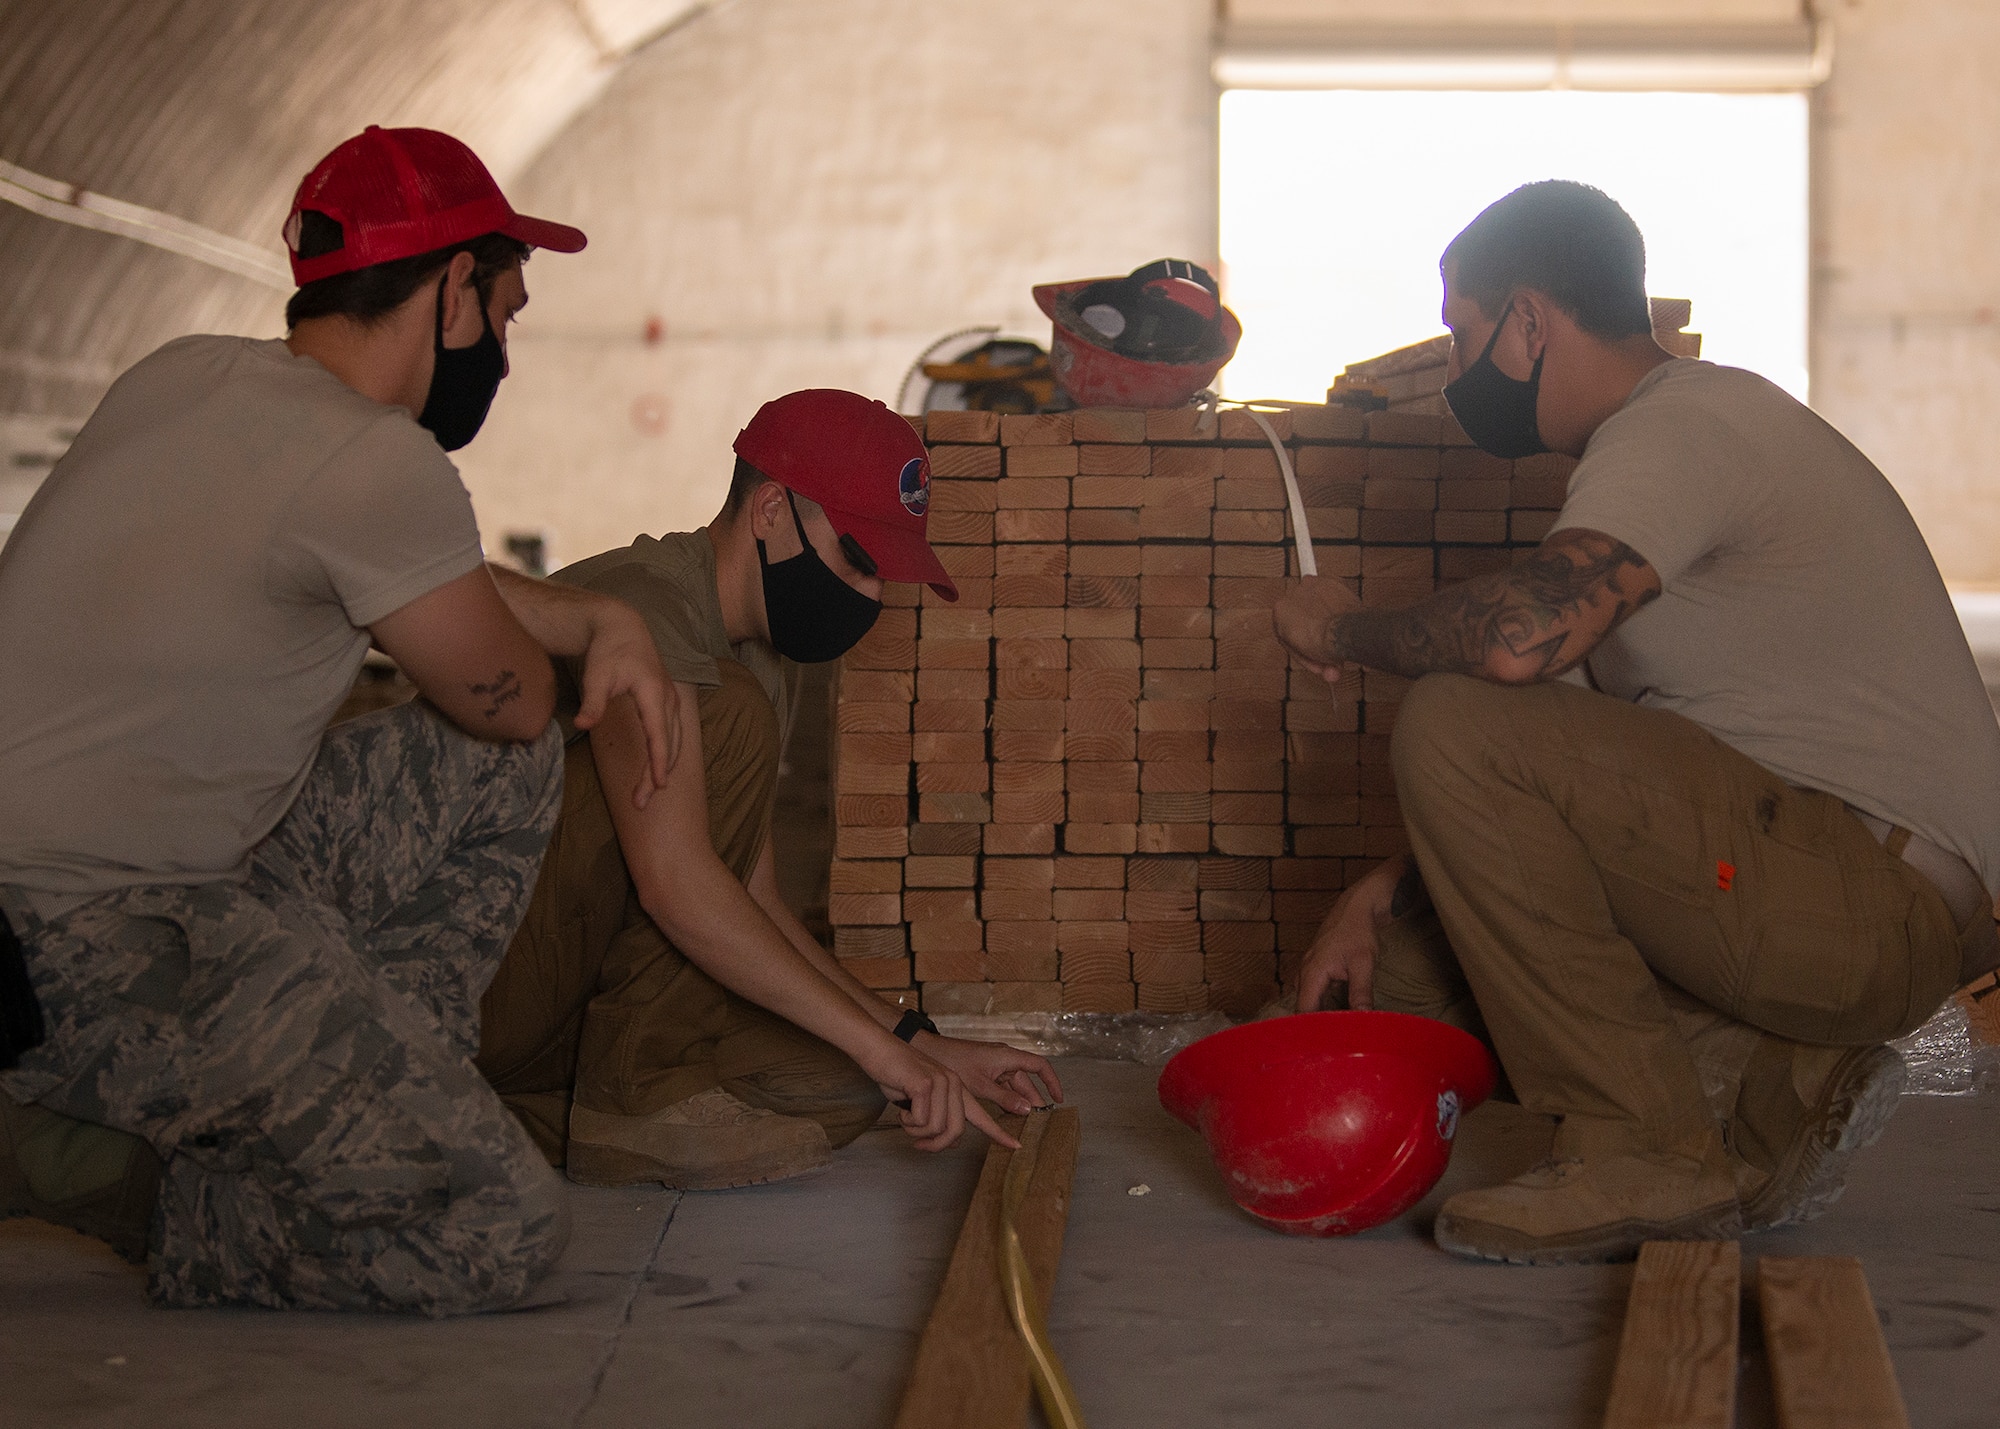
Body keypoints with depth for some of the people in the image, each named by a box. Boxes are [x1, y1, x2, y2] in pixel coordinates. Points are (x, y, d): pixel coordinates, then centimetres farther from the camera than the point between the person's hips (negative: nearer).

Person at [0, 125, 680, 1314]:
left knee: (505, 774, 13)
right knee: (500, 1233, -15)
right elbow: (515, 700, -4)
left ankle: (371, 1096, 13)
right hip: (99, 941, -10)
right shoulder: (375, 460, -19)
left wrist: (604, 617, 15)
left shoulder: (186, 374, 9)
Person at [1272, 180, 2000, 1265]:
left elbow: (1520, 637, -33)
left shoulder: (1680, 428, -14)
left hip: (1882, 900, -10)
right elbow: (1555, 750, 20)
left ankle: (1645, 1148, -15)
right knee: (1402, 968, 10)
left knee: (1452, 730, -21)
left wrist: (1346, 629, -11)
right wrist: (1385, 895, 10)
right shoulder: (1673, 433, 20)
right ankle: (1774, 1085, 3)